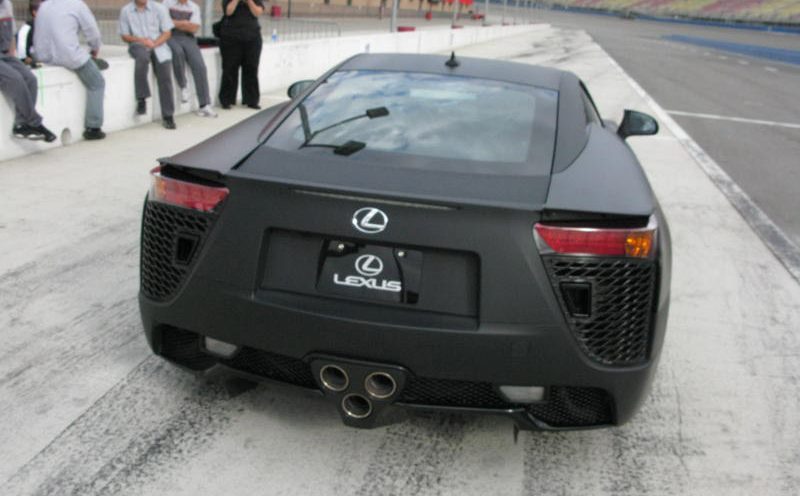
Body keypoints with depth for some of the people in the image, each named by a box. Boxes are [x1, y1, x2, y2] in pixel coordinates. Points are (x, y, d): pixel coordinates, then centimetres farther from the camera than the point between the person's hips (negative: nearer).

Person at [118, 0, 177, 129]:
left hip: (158, 45, 1)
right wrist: (139, 39, -12)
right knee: (142, 56, -37)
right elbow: (124, 36, 7)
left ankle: (167, 116, -14)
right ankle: (141, 98, -27)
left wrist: (154, 44, -12)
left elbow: (167, 32, 4)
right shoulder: (126, 11, 5)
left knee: (164, 73, -20)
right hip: (138, 45, -1)